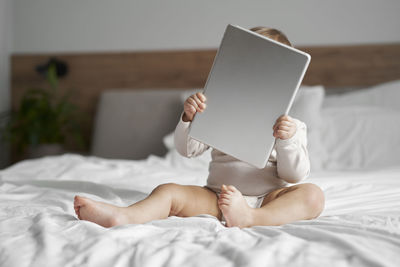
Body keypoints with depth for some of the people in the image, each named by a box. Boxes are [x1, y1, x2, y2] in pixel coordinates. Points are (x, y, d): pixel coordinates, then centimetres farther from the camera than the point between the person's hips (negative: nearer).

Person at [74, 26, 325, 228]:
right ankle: (123, 216, -48)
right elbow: (187, 149, 7)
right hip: (216, 198, 2)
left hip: (267, 202, -2)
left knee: (312, 194, -29)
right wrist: (189, 118, -12)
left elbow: (294, 176, -4)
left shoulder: (292, 126, 8)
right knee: (169, 191, -19)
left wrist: (287, 140, -22)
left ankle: (250, 219, -54)